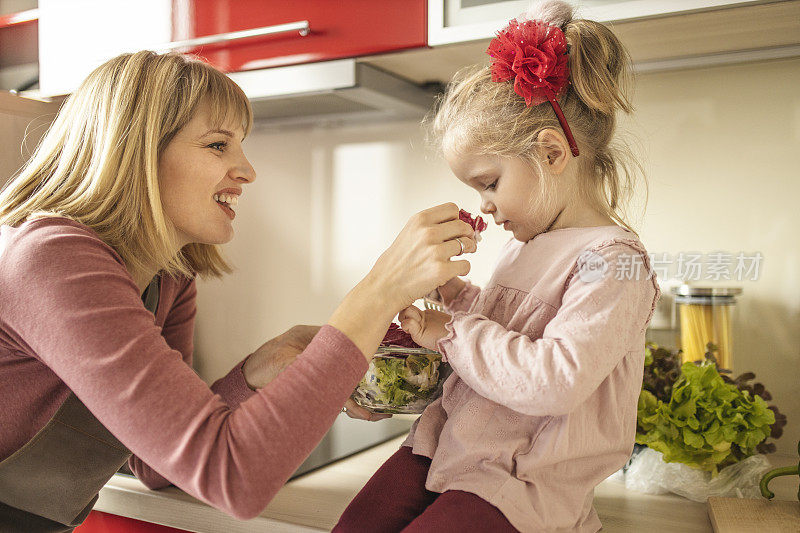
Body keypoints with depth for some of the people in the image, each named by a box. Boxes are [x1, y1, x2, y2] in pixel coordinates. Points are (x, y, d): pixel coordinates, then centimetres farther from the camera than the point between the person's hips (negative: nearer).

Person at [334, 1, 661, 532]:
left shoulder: (612, 260, -17)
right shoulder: (529, 245, 10)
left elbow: (555, 380, -28)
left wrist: (452, 333, -20)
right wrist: (454, 292, 7)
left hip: (520, 485, -7)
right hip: (450, 442, 8)